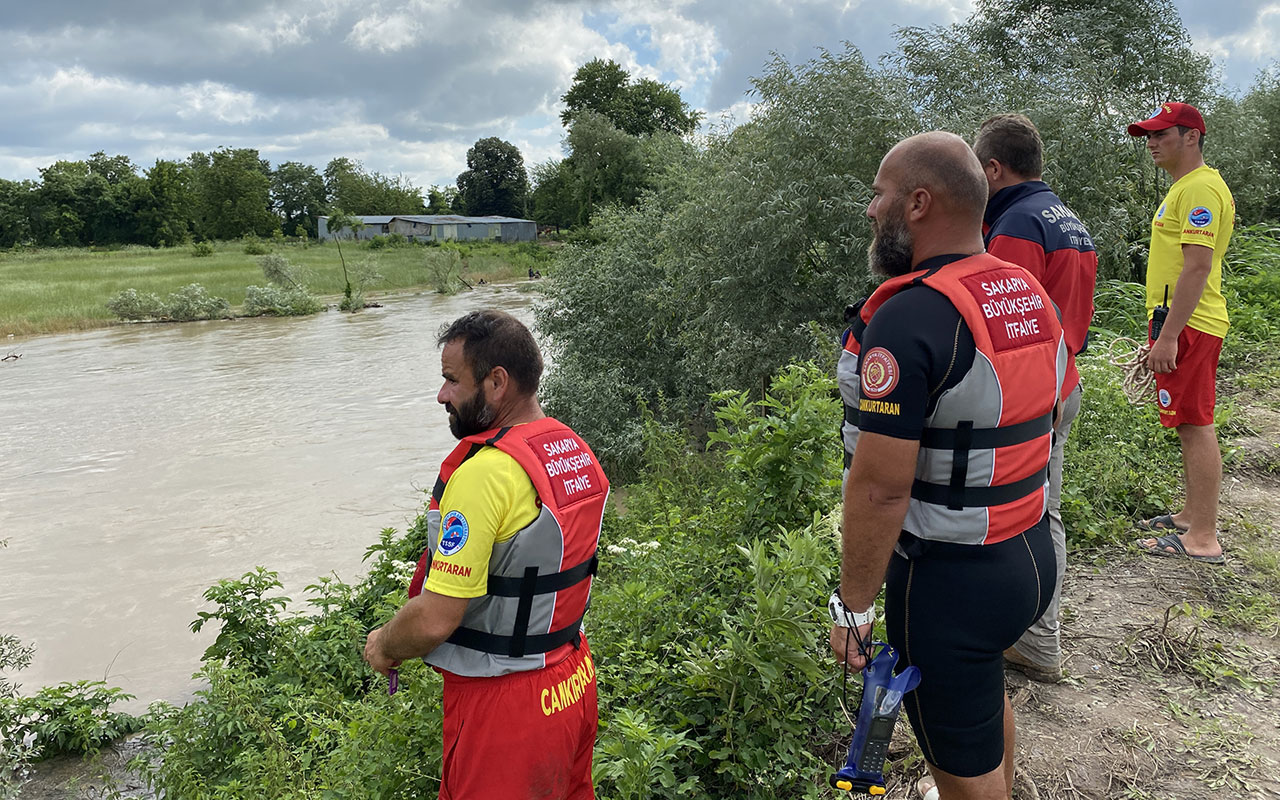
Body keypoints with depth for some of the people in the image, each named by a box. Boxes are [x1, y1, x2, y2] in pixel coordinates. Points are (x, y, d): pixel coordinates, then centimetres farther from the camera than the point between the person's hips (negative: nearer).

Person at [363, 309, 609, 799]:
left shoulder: (484, 473, -25)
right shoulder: (578, 452, 2)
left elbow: (435, 620, -25)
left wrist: (383, 645, -5)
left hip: (504, 706, -8)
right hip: (575, 681, 8)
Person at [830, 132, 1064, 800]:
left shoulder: (907, 319, -25)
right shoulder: (1032, 295, 3)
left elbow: (880, 486, -26)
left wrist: (852, 604, -16)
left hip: (949, 578, -9)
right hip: (1032, 555, 9)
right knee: (986, 692, 33)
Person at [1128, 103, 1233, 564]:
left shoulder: (1200, 188, -14)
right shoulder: (1184, 188, 19)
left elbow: (1198, 268, -22)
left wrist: (1169, 335, -25)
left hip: (1187, 327, -11)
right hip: (1179, 324, 11)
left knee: (1195, 426, -8)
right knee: (1191, 426, 16)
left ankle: (1203, 539, -3)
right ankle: (1192, 516, 26)